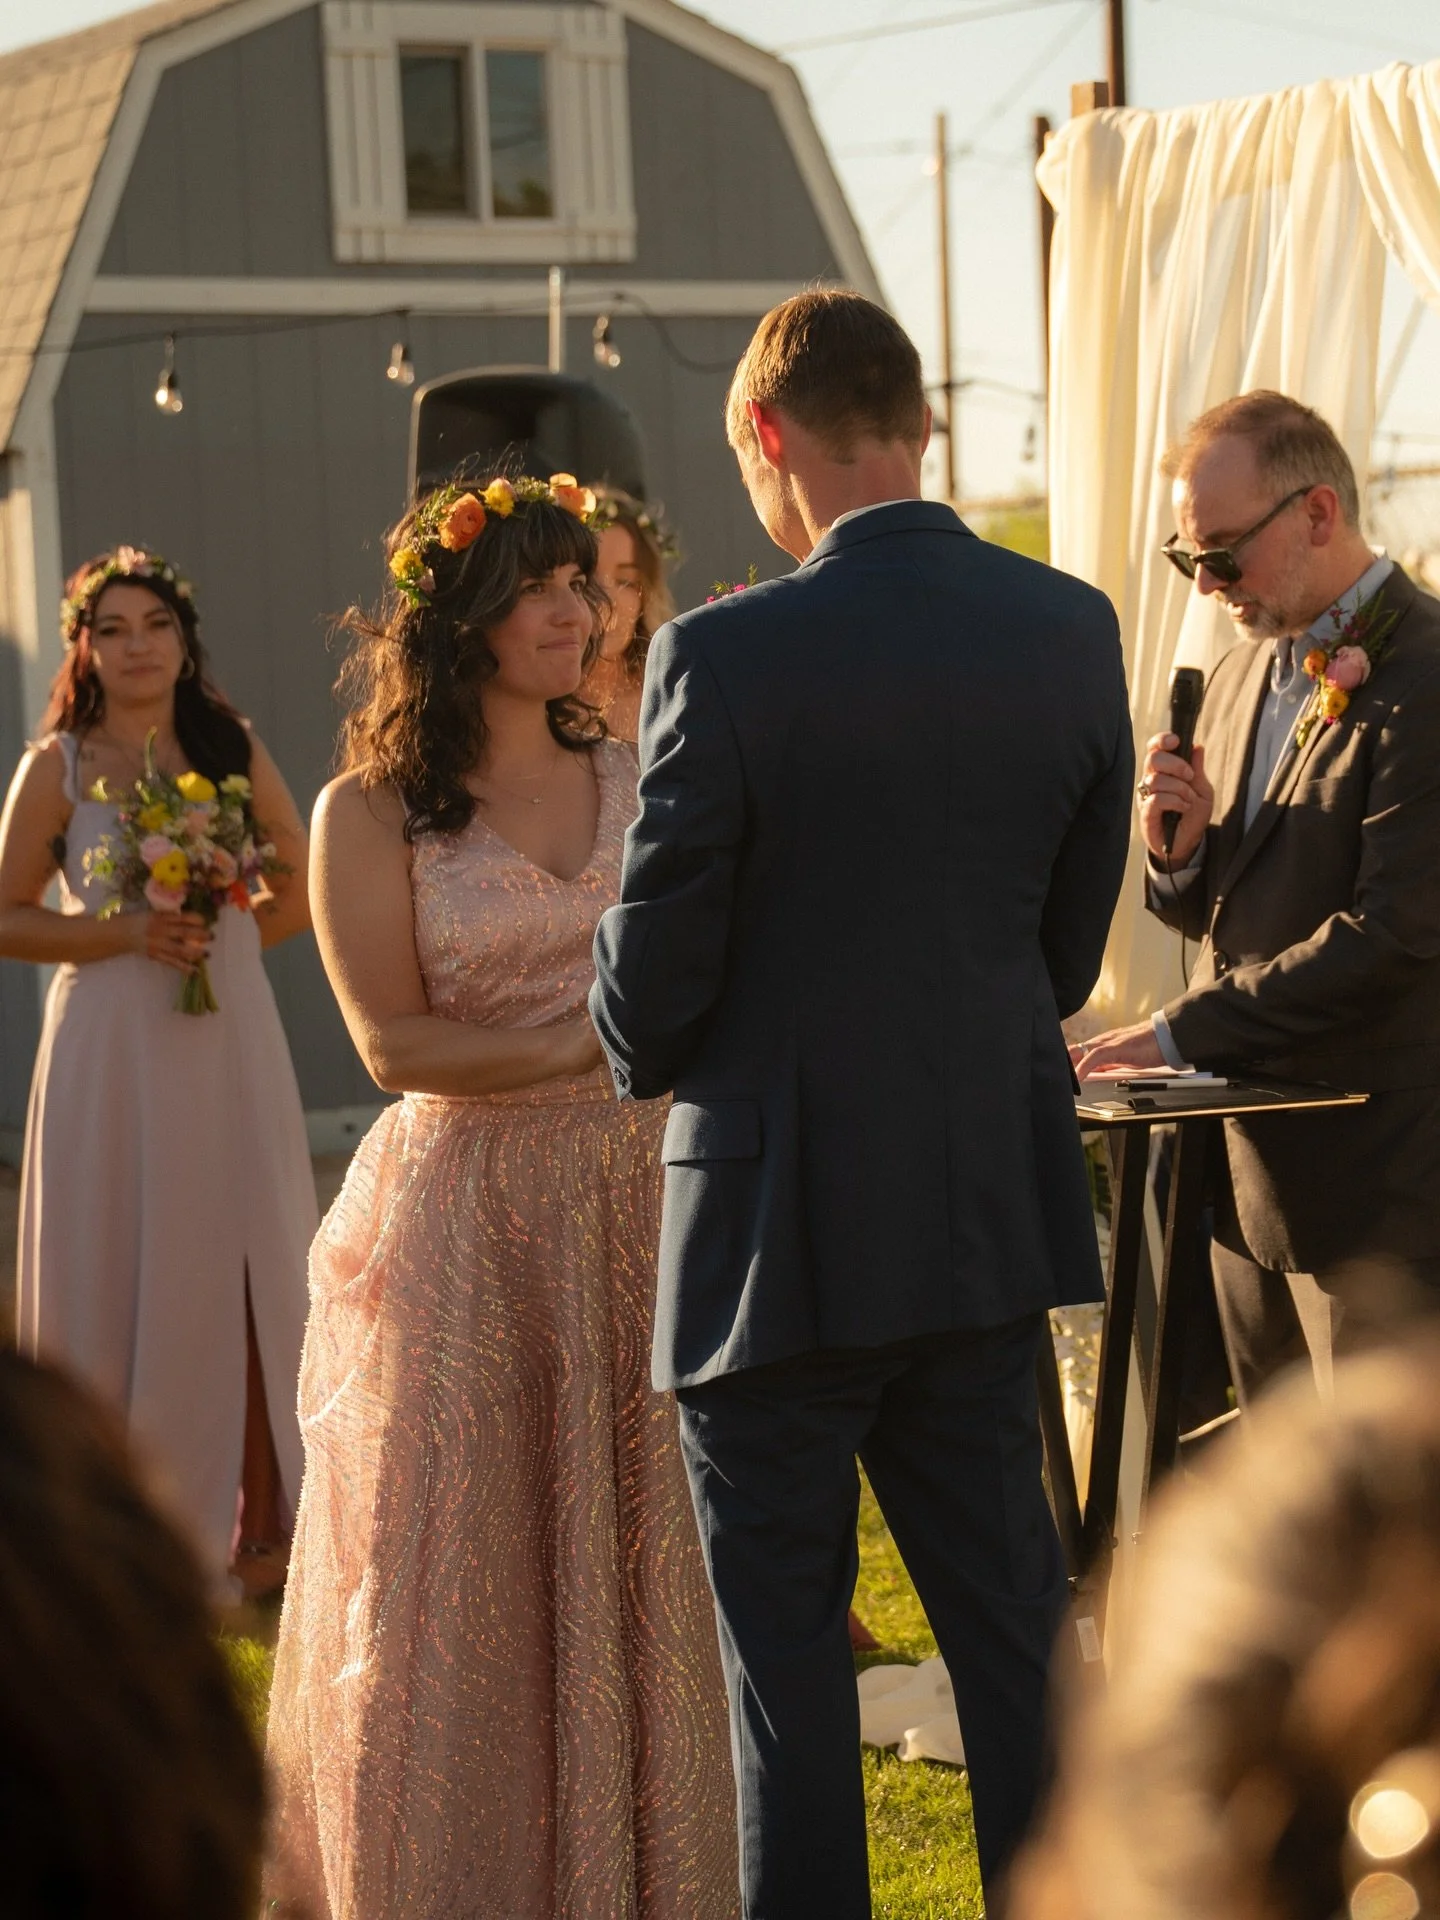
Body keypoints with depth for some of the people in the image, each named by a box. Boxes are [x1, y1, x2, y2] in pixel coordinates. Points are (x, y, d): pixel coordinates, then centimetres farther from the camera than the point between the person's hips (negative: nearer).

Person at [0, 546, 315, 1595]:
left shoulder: (233, 750, 7)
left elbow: (305, 890, 13)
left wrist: (218, 934, -2)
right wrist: (130, 935, -13)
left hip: (229, 1040, 2)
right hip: (110, 1046, -2)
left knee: (240, 1272, 4)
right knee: (120, 1276, 3)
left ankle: (258, 1524, 14)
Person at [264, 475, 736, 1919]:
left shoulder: (639, 783, 10)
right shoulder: (369, 815, -2)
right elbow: (395, 1044, -10)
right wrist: (595, 1044, -16)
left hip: (640, 1207, 3)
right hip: (467, 1228, -3)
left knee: (641, 1555, 6)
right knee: (466, 1571, 2)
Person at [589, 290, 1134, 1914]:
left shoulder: (725, 657, -18)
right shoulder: (1073, 630, -2)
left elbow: (653, 980, -12)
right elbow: (1072, 939, 7)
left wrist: (642, 1047, 10)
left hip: (784, 1217, -5)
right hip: (993, 1206, 5)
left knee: (783, 1640, 7)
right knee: (1008, 1612, 16)